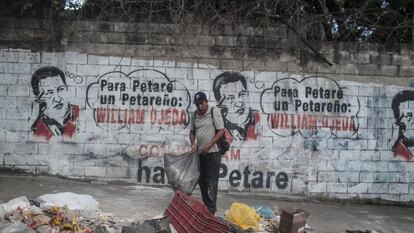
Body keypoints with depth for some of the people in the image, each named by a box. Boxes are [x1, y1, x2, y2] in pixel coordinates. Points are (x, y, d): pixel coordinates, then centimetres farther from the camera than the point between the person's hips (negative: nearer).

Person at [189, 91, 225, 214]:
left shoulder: (214, 112, -7)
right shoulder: (195, 115, 10)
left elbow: (221, 131, -11)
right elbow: (192, 131, 19)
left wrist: (208, 145, -17)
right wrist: (193, 142, -1)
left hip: (212, 153, -6)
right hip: (200, 153, 6)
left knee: (211, 181, -5)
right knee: (202, 181, 10)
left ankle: (211, 209, -2)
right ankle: (206, 206, 20)